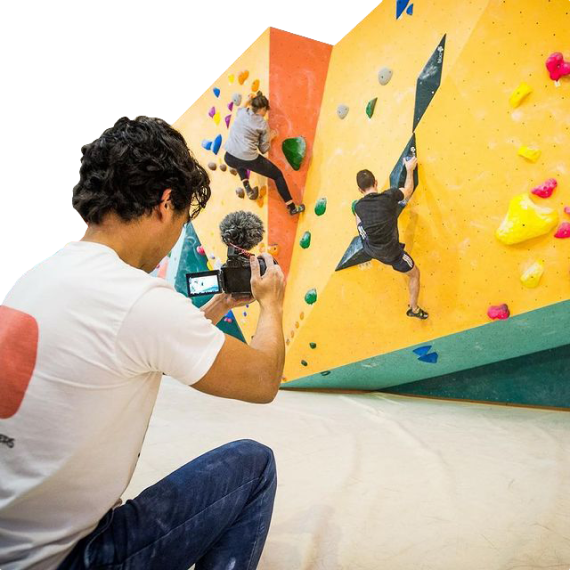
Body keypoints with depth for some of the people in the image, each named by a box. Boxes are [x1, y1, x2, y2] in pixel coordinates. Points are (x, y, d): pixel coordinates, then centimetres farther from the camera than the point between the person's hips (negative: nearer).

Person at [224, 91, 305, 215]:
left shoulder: (241, 112, 10)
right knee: (278, 175, 15)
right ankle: (292, 208, 17)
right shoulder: (263, 124, 1)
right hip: (248, 160, -4)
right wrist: (270, 137, 22)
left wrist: (250, 101, 47)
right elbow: (263, 149, 6)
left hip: (229, 158, 5)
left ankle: (247, 188, 27)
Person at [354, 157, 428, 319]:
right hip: (391, 253, -3)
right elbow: (408, 189, 2)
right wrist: (410, 169, 16)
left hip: (370, 249, 3)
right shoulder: (389, 196, -19)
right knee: (415, 273, 23)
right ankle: (414, 309, 33)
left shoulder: (358, 206, -10)